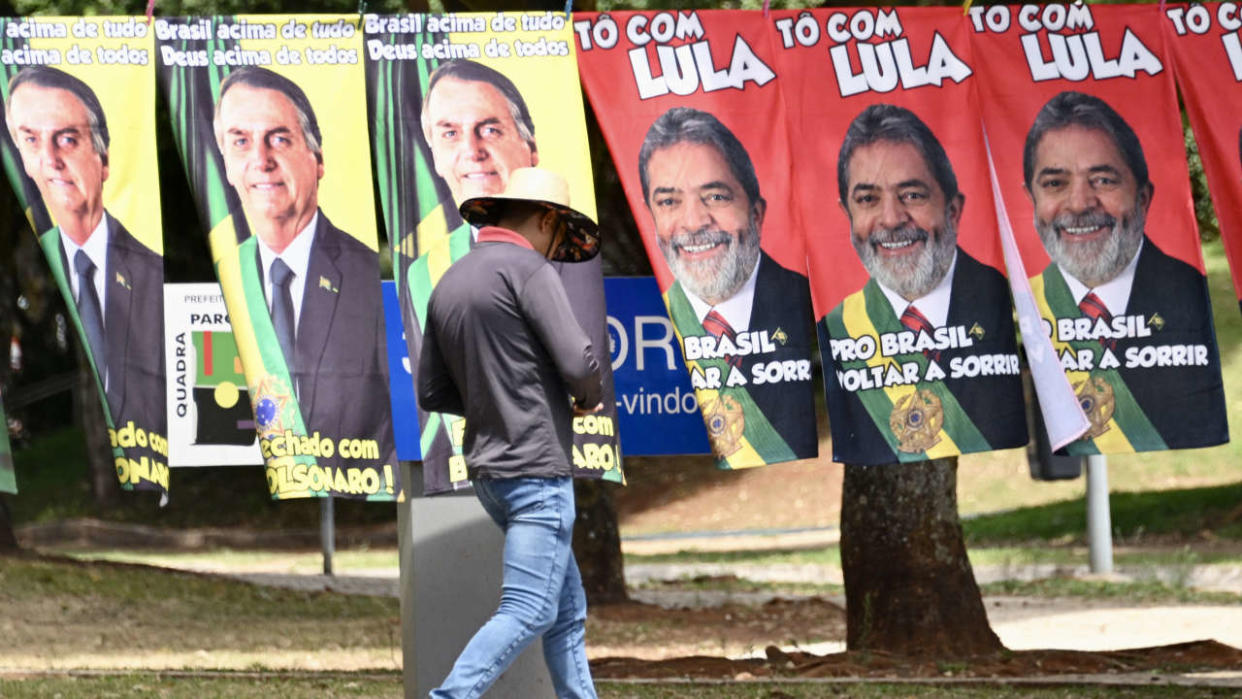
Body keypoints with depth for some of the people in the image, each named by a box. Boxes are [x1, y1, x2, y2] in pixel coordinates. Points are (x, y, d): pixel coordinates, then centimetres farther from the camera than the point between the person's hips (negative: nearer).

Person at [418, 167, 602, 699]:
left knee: (567, 609, 13)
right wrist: (589, 398, 6)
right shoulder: (527, 269, -9)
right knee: (527, 611, -11)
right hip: (536, 466, -9)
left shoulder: (449, 285, 14)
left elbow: (432, 392, 17)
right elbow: (578, 363, -16)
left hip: (489, 468, 9)